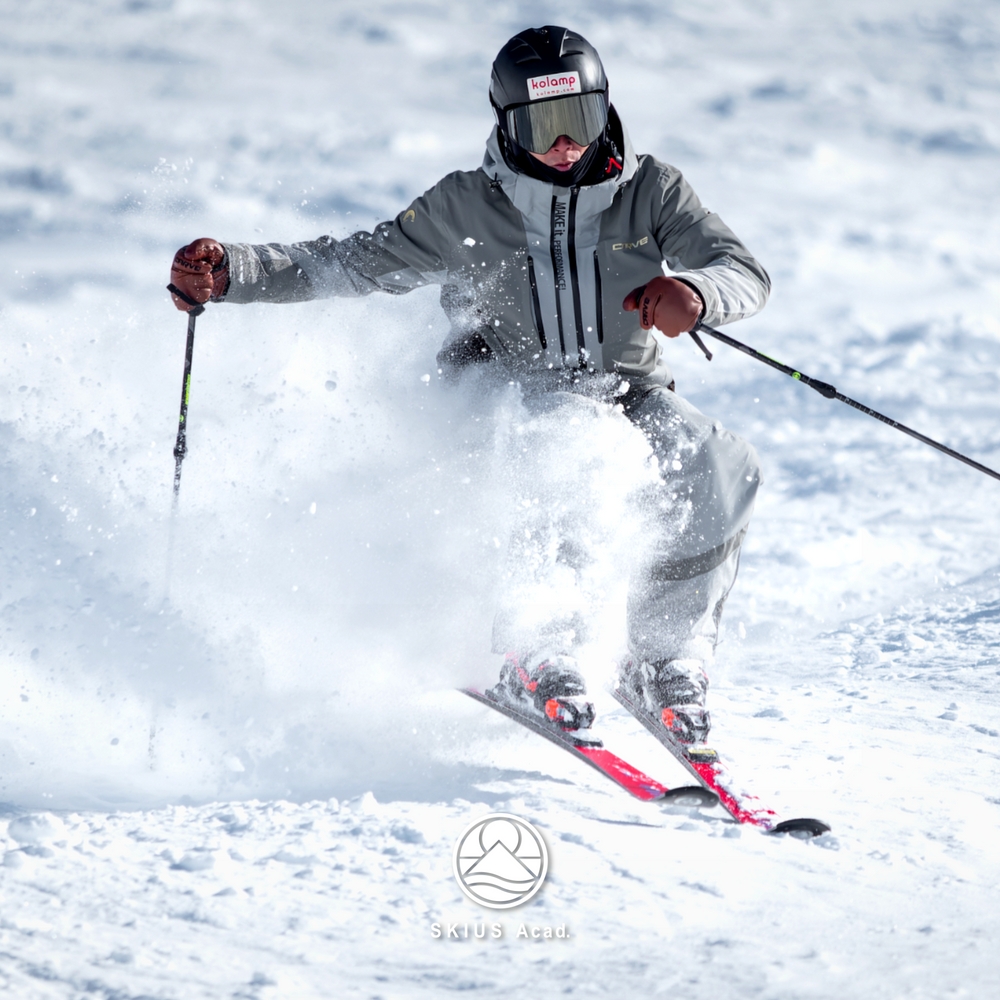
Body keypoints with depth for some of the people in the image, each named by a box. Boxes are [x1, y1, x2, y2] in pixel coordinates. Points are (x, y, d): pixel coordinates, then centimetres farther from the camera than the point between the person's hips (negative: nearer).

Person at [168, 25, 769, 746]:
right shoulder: (467, 209, -5)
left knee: (722, 470, -28)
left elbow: (746, 274, -12)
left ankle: (664, 659, -7)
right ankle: (537, 655, -24)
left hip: (629, 397, 2)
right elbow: (349, 264, -4)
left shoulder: (650, 192, -3)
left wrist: (692, 291, -38)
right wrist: (228, 272, -18)